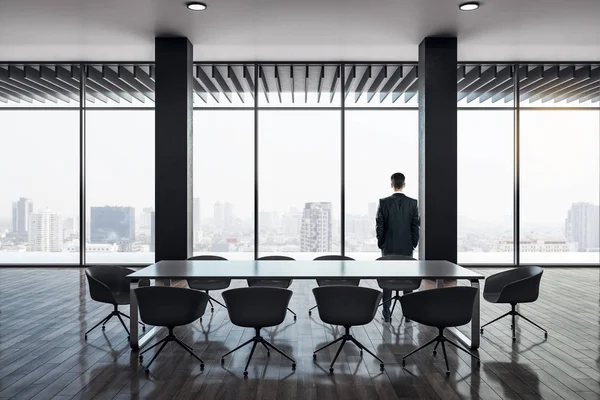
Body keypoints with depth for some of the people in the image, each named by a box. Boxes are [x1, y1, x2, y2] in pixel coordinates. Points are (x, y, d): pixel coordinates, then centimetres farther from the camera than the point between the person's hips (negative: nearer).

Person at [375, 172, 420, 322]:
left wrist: (381, 244, 6)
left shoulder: (383, 202, -7)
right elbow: (416, 226, -3)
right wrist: (413, 244, 8)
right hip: (407, 248, 1)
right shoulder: (413, 203, -5)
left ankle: (387, 313, 6)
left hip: (388, 247, -1)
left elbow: (379, 226, -5)